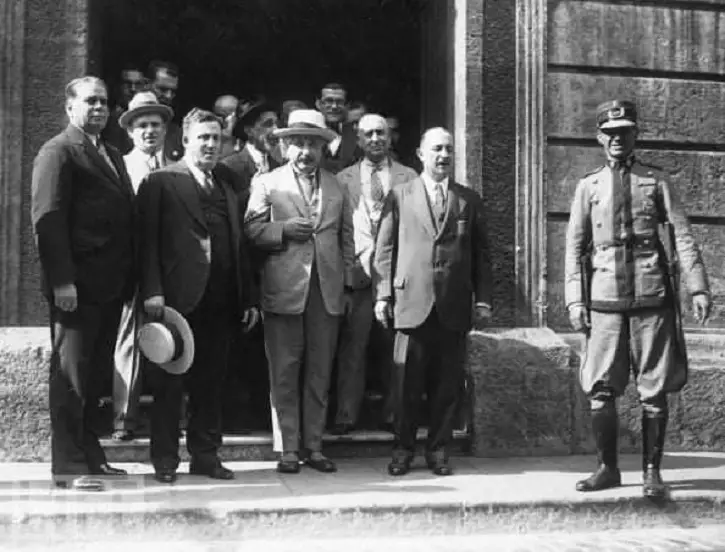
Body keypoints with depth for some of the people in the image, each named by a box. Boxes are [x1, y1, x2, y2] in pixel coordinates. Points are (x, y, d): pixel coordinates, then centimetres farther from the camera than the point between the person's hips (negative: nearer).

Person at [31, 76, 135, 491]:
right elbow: (47, 218, -13)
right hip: (77, 285, -8)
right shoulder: (58, 152, -4)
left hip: (112, 285, 8)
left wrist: (130, 280, 9)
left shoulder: (113, 156, 20)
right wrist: (62, 280, -20)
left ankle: (91, 455, 23)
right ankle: (68, 467, 3)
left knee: (96, 375, 14)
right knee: (70, 375, -2)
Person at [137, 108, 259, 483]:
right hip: (178, 296, -4)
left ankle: (205, 455, 19)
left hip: (220, 299, 4)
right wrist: (152, 291, -15)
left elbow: (239, 244, 14)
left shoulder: (228, 185, 16)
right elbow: (148, 239, -5)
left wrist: (249, 298, 10)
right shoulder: (161, 181, 1)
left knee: (210, 382, 9)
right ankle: (165, 458, 12)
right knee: (169, 382, 3)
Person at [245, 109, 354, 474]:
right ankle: (288, 449, 8)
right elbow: (251, 231, 0)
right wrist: (284, 229, -14)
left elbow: (346, 238, 16)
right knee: (284, 374, 0)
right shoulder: (266, 183, 6)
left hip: (327, 291, 3)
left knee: (319, 372, 7)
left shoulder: (336, 187, 15)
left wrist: (347, 283, 11)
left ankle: (314, 447, 15)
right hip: (284, 290, -3)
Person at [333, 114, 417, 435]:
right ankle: (346, 415, 2)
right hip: (358, 272, 0)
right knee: (352, 346, -3)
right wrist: (363, 253, -3)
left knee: (395, 348, 3)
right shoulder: (343, 180, 11)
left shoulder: (408, 177, 12)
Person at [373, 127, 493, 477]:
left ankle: (438, 451, 16)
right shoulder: (399, 196, 9)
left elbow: (481, 254, 12)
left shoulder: (469, 200, 13)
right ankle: (403, 450, 13)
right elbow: (385, 249, 6)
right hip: (412, 302, -1)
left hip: (454, 307, 2)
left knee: (447, 385, 5)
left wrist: (483, 298, 4)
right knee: (407, 384, 1)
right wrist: (382, 295, -1)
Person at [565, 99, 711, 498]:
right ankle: (608, 468, 14)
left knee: (655, 390, 1)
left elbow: (683, 236, 3)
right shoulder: (588, 186, 11)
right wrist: (575, 299, -1)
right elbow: (574, 246, 9)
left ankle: (652, 471, 12)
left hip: (652, 297, -1)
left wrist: (698, 287, -7)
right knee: (600, 390, 0)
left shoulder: (656, 181, 8)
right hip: (605, 299, 1)